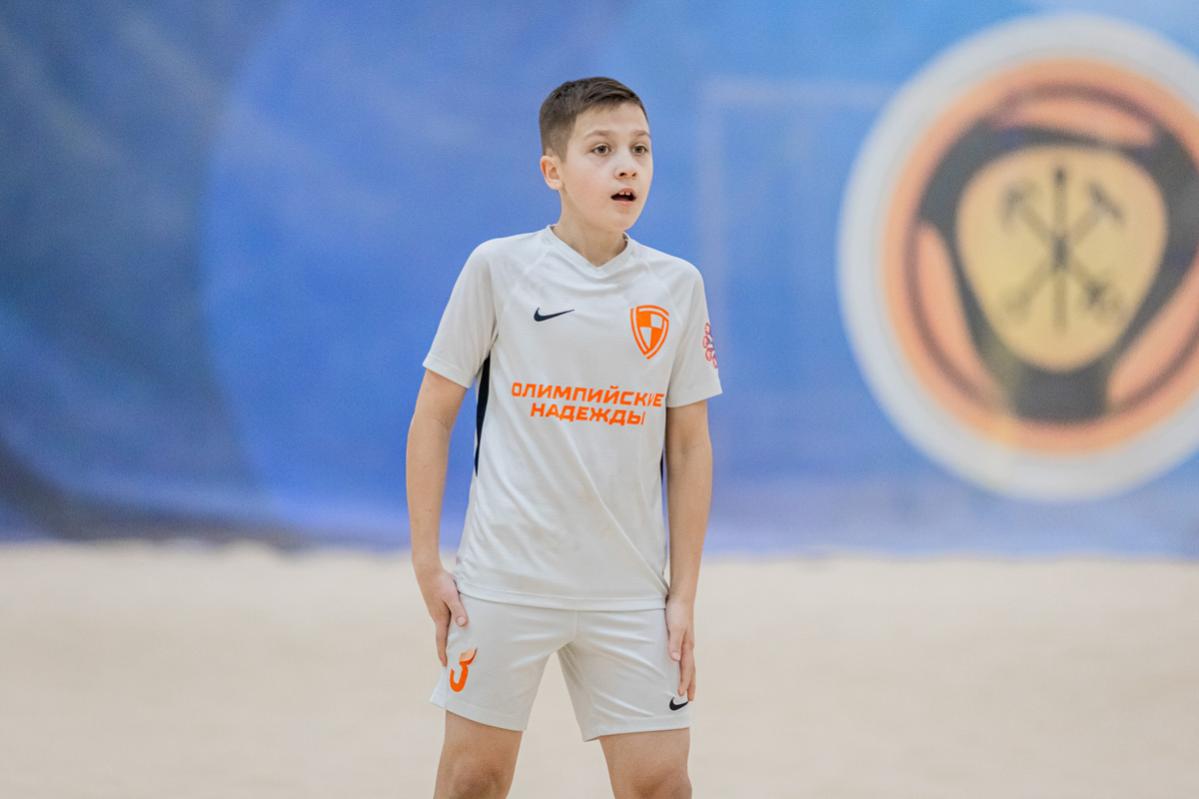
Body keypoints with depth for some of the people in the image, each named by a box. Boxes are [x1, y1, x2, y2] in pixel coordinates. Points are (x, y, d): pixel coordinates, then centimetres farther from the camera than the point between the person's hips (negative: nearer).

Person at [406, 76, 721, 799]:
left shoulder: (677, 285, 2)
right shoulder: (499, 268, -4)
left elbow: (688, 445, 7)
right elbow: (434, 415, 1)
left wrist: (685, 595, 4)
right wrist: (427, 561, -2)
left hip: (630, 591, 2)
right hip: (504, 579, -2)